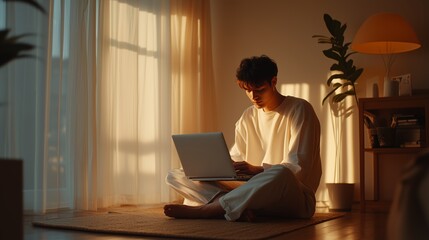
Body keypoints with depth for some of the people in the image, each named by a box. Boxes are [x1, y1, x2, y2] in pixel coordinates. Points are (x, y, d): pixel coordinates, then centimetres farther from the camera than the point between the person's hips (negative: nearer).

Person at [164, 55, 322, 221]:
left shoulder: (299, 110, -2)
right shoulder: (248, 117, 15)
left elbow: (299, 167, -10)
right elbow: (235, 159, 13)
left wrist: (257, 169, -24)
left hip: (296, 197, -5)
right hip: (254, 190, 5)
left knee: (280, 174, -44)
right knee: (175, 176, -6)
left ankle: (201, 210, -34)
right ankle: (236, 208, -34)